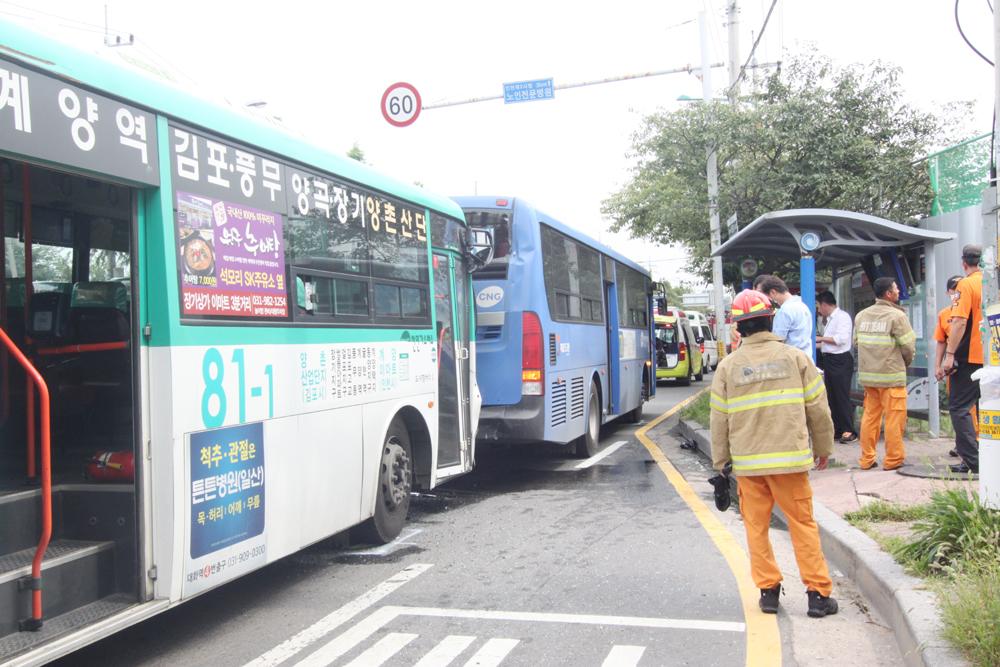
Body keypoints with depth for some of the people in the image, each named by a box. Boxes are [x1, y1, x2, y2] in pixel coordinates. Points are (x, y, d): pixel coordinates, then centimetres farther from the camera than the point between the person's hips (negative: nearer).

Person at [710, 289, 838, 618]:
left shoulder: (728, 366, 0)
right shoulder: (795, 357, 0)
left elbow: (719, 419, 2)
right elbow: (818, 409, 4)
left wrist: (720, 462, 11)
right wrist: (823, 448, 17)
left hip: (747, 462, 0)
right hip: (790, 458, 0)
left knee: (756, 526, 11)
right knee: (803, 524, 8)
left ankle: (768, 590, 15)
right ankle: (818, 593, 10)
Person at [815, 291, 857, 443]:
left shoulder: (842, 317, -11)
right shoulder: (830, 319, 17)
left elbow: (841, 338, -21)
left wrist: (821, 338, -13)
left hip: (841, 360, -10)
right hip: (830, 360, 10)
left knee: (842, 396, -8)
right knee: (831, 396, 12)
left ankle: (849, 431, -4)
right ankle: (836, 427, 19)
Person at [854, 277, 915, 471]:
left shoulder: (861, 315, 6)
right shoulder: (896, 315, -10)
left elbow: (857, 342, 9)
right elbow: (908, 346, -9)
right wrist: (905, 363, 11)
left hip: (867, 374, 6)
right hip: (891, 376, -6)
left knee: (869, 416, 12)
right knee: (894, 418, 3)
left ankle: (867, 459, 16)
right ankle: (893, 460, 9)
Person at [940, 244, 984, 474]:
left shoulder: (966, 285, -10)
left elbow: (960, 321, -19)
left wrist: (950, 354, -17)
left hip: (970, 358, -7)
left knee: (960, 408, -2)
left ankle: (973, 461, -8)